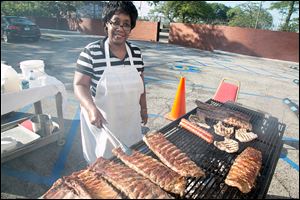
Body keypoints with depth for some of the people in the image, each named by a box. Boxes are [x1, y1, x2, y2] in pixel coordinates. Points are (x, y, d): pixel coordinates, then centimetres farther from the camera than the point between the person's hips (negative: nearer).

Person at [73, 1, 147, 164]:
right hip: (101, 121, -4)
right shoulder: (91, 52, -15)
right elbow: (80, 85, -15)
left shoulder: (136, 52, -1)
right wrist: (92, 109, -31)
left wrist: (143, 108, 13)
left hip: (130, 121, 4)